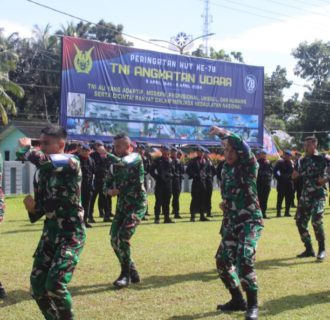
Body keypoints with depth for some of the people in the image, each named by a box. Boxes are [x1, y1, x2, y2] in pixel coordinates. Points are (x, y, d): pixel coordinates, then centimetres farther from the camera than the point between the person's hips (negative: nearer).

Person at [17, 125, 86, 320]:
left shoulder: (71, 163, -13)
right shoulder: (41, 171, 8)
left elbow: (43, 160, -31)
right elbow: (41, 205, 15)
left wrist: (26, 148, -11)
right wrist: (32, 207, -8)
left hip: (71, 234, -7)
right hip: (50, 232, 7)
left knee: (55, 283, -18)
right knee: (37, 282, 5)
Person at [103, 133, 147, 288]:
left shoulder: (135, 157, -10)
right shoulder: (117, 163, 11)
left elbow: (123, 163, -30)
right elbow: (110, 180, 13)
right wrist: (110, 190, -9)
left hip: (137, 205, -8)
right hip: (122, 205, 8)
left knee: (123, 238, -19)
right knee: (114, 239, 5)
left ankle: (126, 275, -4)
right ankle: (132, 272, 20)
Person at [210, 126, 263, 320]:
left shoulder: (249, 166, -10)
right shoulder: (226, 169, 10)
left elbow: (245, 148, -32)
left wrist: (223, 133, -32)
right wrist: (225, 204, 4)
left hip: (250, 221, -8)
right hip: (231, 222, 8)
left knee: (244, 261, -20)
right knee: (223, 260, 8)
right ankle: (238, 300, 25)